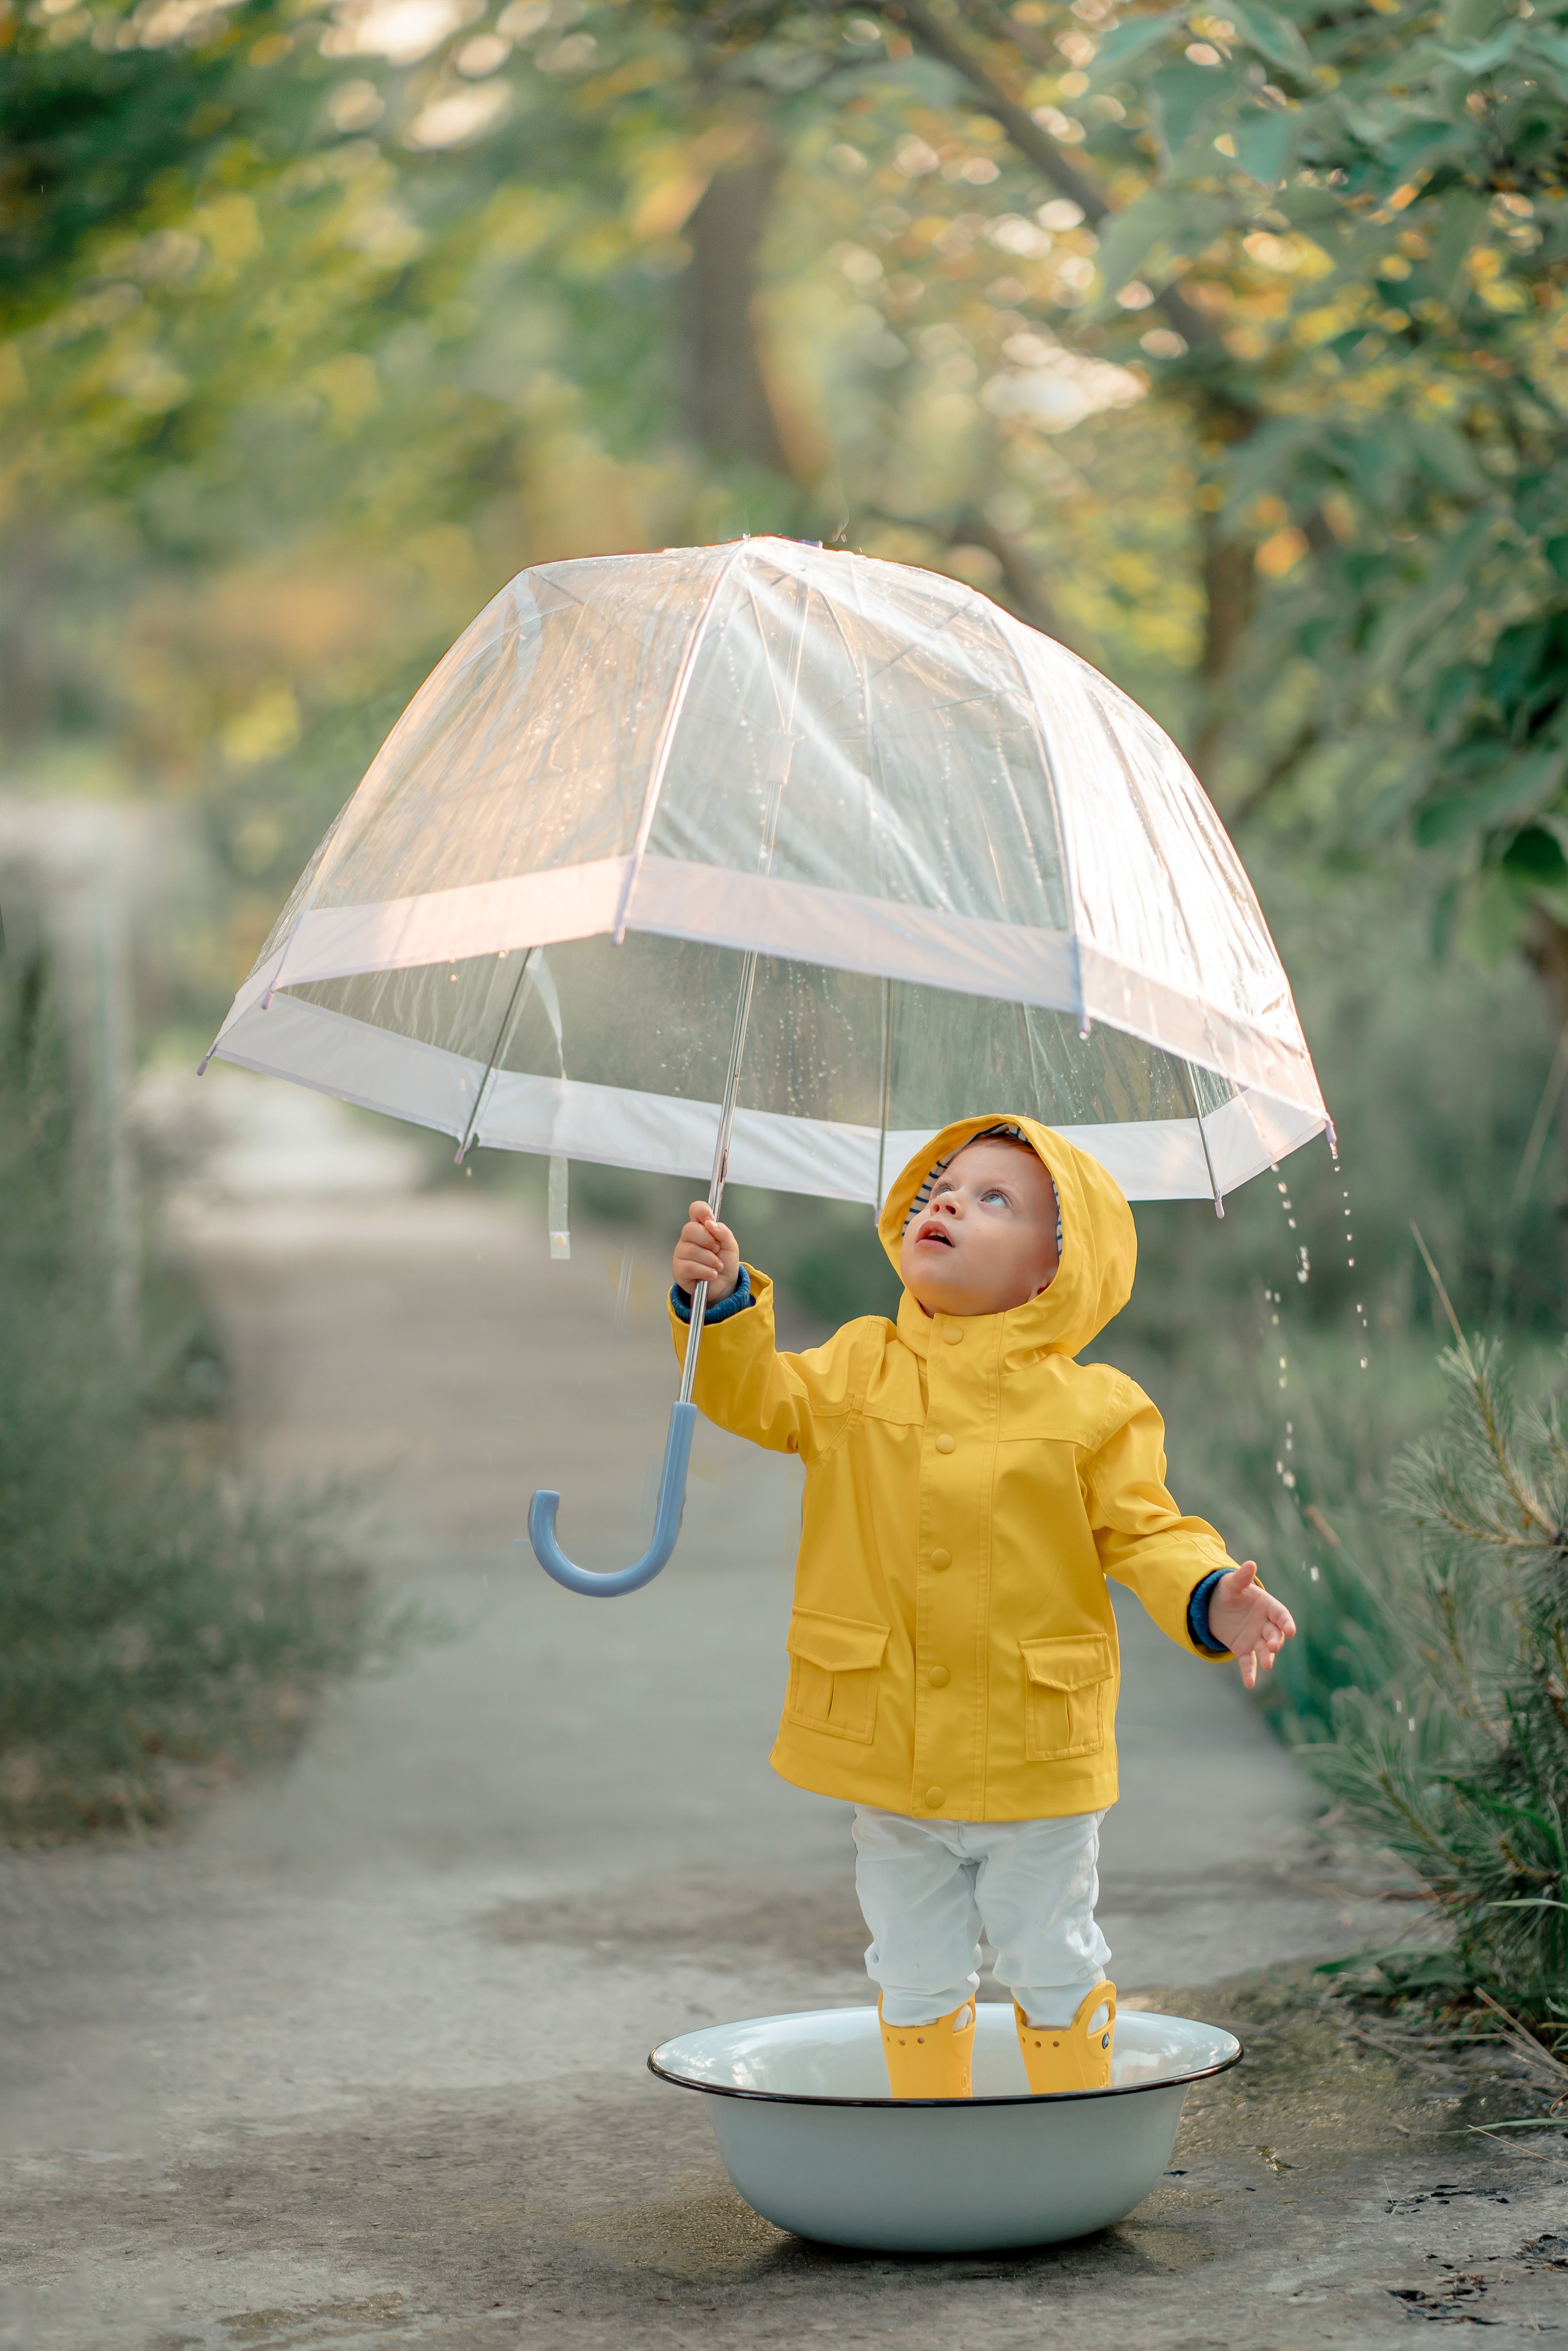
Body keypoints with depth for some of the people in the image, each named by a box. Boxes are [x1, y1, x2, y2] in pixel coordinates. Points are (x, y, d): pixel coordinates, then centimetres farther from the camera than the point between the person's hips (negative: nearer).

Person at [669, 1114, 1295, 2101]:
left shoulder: (1091, 1409, -8)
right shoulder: (858, 1370, 2)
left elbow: (1145, 1534, -8)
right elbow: (755, 1396, 0)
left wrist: (1209, 1601, -27)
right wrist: (722, 1300, -17)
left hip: (1035, 1758, -3)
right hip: (889, 1756, 3)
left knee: (1053, 1965, 12)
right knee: (916, 1973, 16)